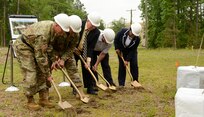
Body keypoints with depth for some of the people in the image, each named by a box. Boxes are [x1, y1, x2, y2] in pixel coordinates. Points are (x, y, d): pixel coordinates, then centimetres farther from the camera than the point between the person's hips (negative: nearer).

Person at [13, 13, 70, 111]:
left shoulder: (55, 30, -11)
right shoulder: (42, 34, -36)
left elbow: (52, 46, 6)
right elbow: (40, 57, -31)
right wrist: (48, 74, -23)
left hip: (35, 47, 8)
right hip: (23, 46, -8)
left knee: (41, 73, 4)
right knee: (30, 74, -12)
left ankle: (43, 99, 10)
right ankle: (30, 101, 0)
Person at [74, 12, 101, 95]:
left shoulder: (96, 32, -20)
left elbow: (91, 47, -19)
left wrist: (88, 60, -26)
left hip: (85, 52, 1)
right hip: (74, 51, -1)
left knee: (87, 68, 0)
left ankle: (90, 88, 9)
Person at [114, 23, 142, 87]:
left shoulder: (137, 39, -29)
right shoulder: (123, 31, -30)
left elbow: (133, 50, -23)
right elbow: (116, 39, -12)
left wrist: (127, 60, -25)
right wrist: (117, 48, -16)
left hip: (131, 51, 0)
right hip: (121, 51, 0)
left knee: (134, 65, -7)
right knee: (121, 65, -3)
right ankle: (121, 84, 1)